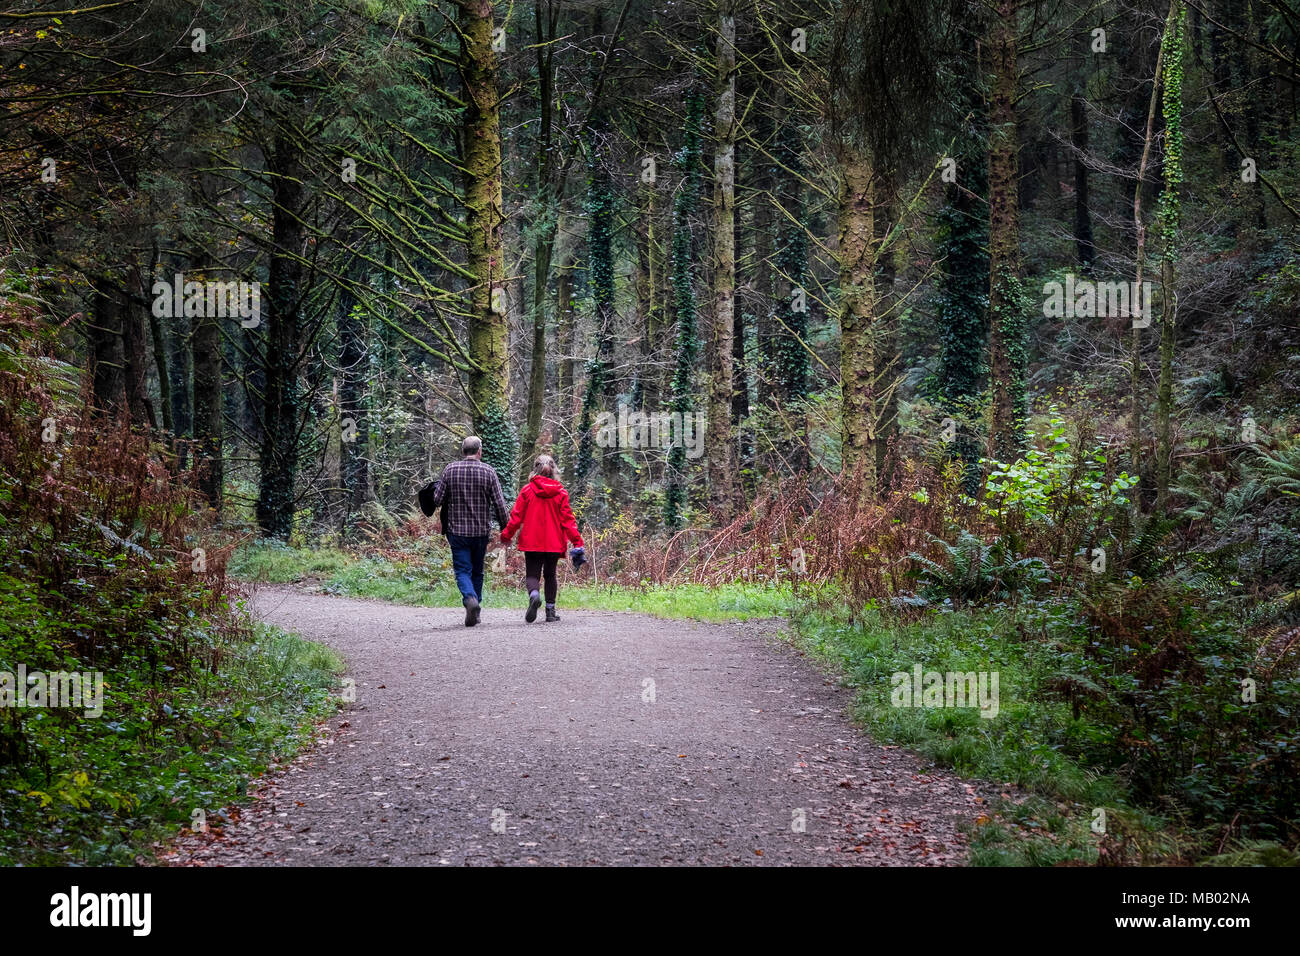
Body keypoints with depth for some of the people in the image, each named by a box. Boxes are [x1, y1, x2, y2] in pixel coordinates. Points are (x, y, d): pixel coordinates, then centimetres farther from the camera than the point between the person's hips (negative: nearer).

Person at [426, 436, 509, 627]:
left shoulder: (450, 470, -3)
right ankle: (476, 611, 21)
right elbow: (499, 503, -6)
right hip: (481, 531, 1)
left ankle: (470, 599, -27)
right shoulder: (488, 471, -4)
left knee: (463, 570, 0)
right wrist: (504, 526, 7)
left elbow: (436, 500, -4)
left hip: (457, 530, -1)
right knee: (477, 571, 16)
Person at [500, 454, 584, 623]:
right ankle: (550, 610, 13)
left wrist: (506, 535, 9)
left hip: (532, 542, -1)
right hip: (554, 543, 1)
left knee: (532, 574, 4)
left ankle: (534, 594, -28)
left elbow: (517, 516, -2)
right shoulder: (560, 492, 0)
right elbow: (568, 519, -3)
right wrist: (577, 541, -1)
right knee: (550, 575, 16)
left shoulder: (527, 490, -3)